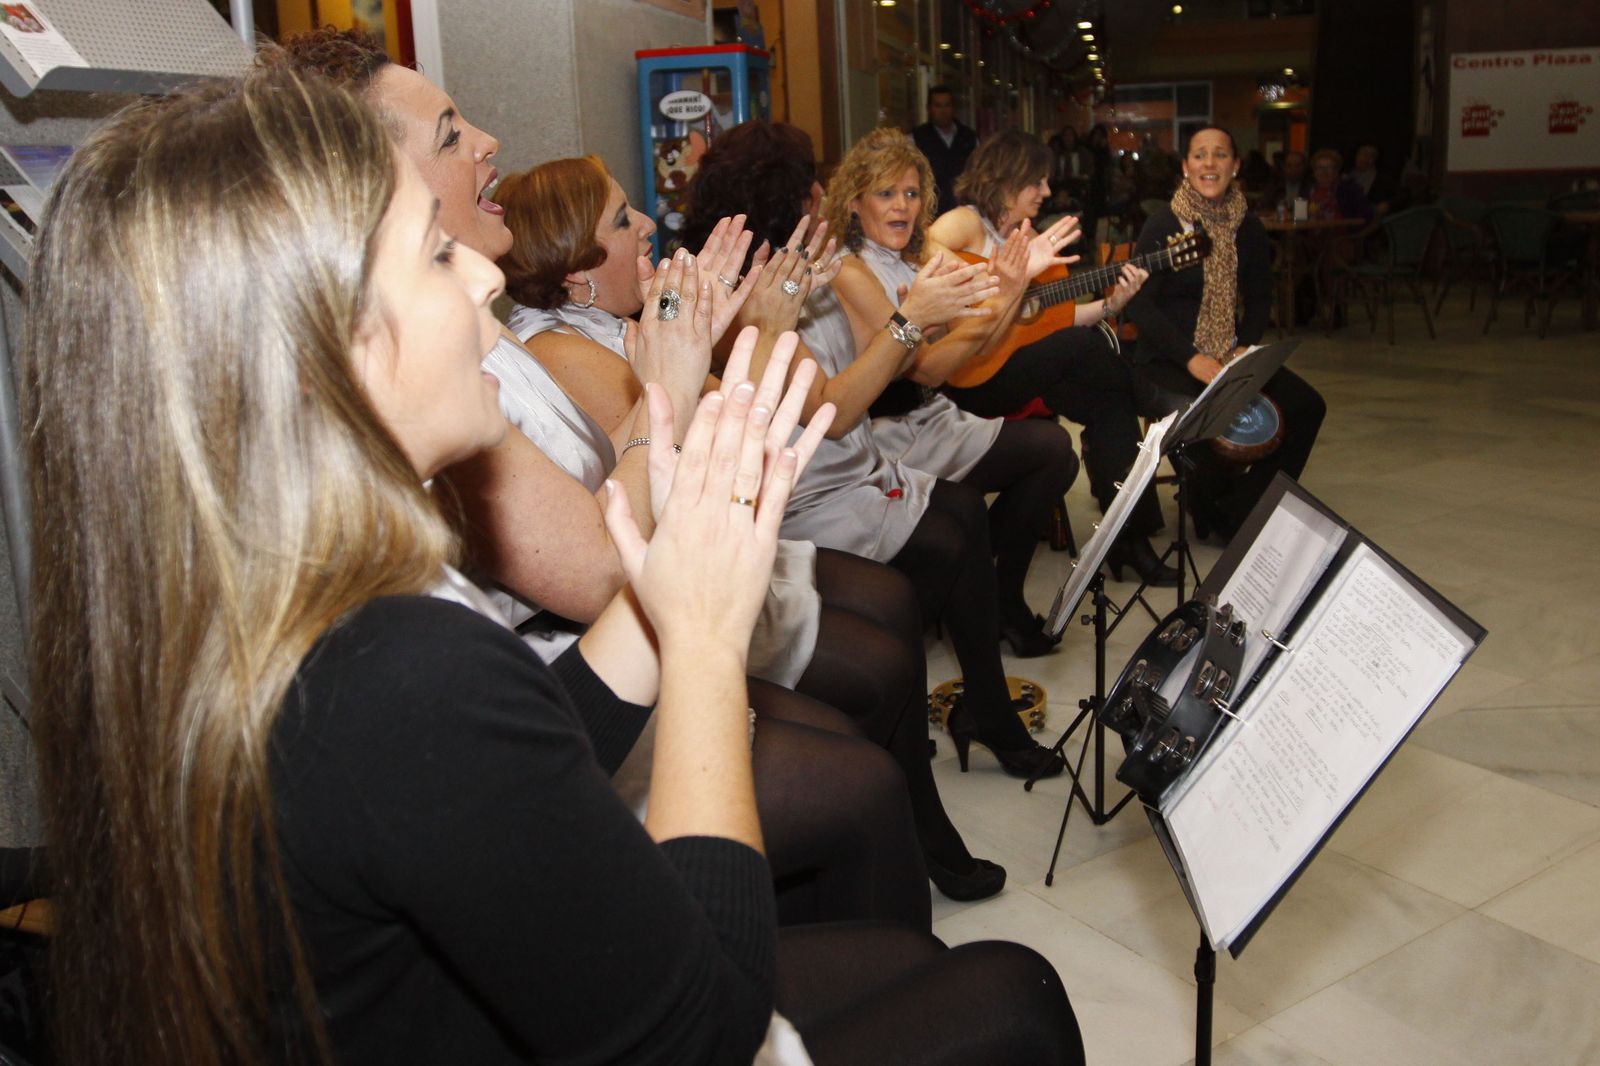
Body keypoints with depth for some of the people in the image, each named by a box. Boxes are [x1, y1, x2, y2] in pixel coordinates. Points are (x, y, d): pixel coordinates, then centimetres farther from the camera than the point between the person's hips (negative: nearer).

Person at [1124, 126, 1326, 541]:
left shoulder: (1248, 228, 8)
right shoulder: (1162, 226, -8)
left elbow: (1260, 298, 15)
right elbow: (1140, 304, -14)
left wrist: (1246, 347, -5)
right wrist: (1192, 359, -21)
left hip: (1230, 356, 6)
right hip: (1167, 362, -6)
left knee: (1305, 405, -13)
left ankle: (1241, 510, 1)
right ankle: (1211, 517, -2)